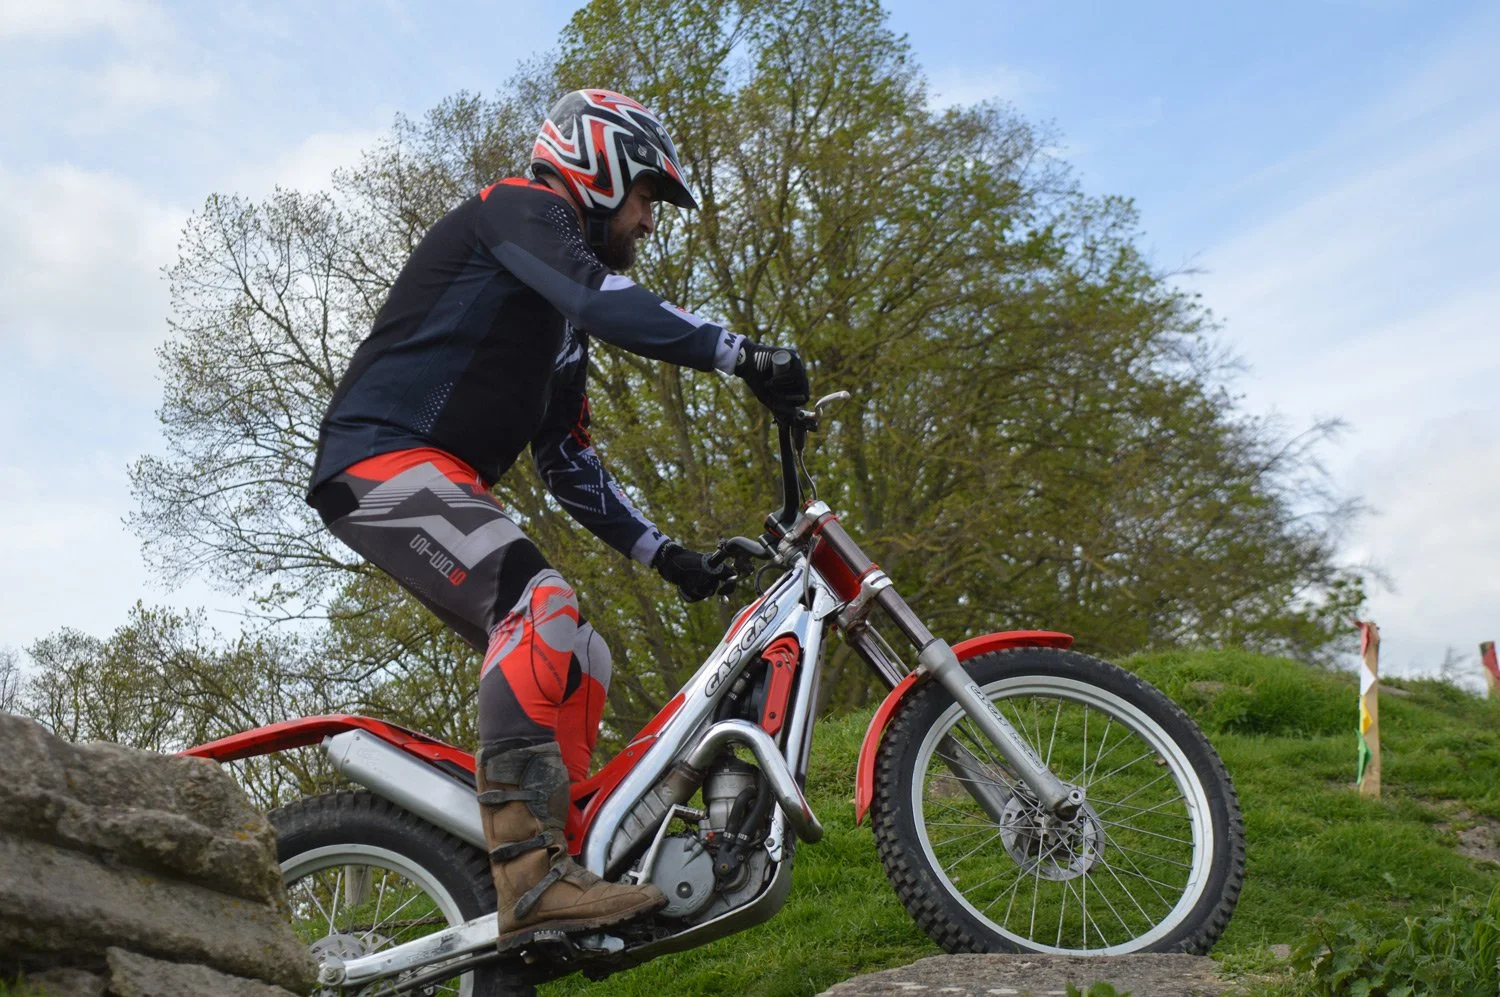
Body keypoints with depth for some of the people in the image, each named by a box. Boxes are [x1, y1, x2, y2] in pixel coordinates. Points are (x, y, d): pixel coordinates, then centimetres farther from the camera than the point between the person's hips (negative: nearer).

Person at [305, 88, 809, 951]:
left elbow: (570, 466, 23)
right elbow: (608, 301, -22)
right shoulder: (518, 209, -1)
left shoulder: (562, 325, 25)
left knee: (581, 666, 4)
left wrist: (663, 553, 16)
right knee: (544, 608, -31)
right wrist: (743, 355, -23)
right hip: (384, 460, -10)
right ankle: (531, 874, -36)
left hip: (446, 486, 10)